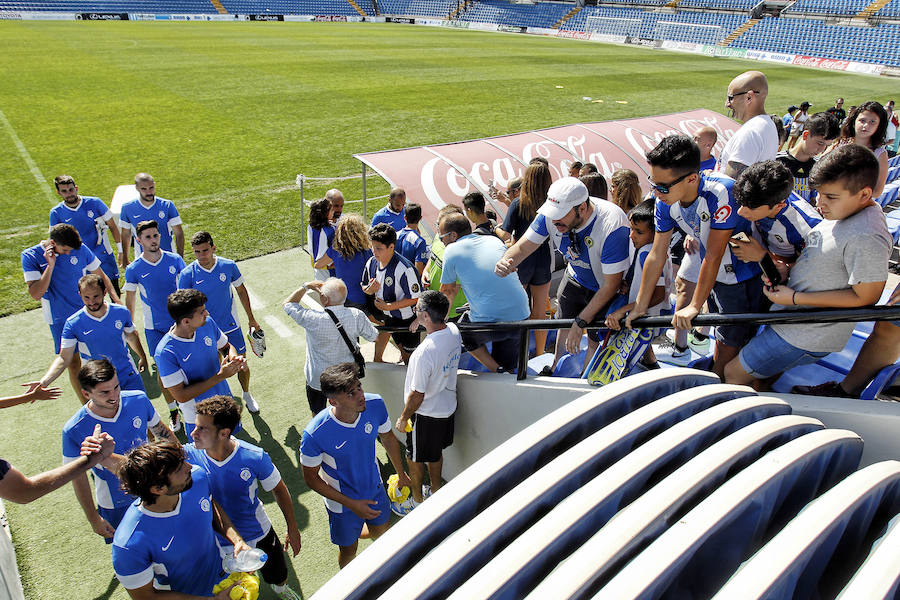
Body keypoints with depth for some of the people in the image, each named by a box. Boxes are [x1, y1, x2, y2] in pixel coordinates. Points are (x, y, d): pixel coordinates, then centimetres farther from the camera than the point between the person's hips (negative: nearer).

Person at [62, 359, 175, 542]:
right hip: (116, 506, -2)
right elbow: (78, 477, -11)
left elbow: (161, 431, 0)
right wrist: (93, 518, -6)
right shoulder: (74, 431, -24)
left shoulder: (138, 399, -18)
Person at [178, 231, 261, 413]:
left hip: (231, 327, 2)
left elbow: (241, 290, 6)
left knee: (242, 363, 12)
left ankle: (247, 395, 39)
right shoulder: (187, 275, -14)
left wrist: (251, 319, 11)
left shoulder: (229, 266, -9)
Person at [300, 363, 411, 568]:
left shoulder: (375, 405, -25)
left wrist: (401, 473, 11)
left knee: (382, 532, 28)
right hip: (342, 501, -3)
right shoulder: (315, 434, -36)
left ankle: (360, 533, 62)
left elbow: (388, 437, -3)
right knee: (349, 551, 20)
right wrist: (352, 504, -19)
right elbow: (311, 478, -19)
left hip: (374, 488, 4)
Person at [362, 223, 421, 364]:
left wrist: (388, 306, -26)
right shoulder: (371, 263, -9)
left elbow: (414, 298, -25)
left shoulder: (404, 269, -31)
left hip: (406, 318, -6)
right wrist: (369, 290, -18)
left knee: (408, 354, 8)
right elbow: (364, 286, 8)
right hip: (385, 315, 6)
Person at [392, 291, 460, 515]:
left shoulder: (424, 353, -36)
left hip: (426, 414, -7)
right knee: (435, 453, 29)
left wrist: (403, 417, -10)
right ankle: (436, 490, 48)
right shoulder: (454, 331, -13)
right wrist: (422, 323, 5)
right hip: (447, 406, 8)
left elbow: (417, 396, -25)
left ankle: (417, 501, 37)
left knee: (415, 459, 17)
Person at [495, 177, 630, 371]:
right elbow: (523, 246, -17)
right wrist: (506, 262, -42)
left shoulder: (613, 226, -41)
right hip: (575, 277, 5)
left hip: (606, 288, -5)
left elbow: (610, 286, -33)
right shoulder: (551, 215, -26)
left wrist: (580, 322, -30)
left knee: (596, 342, 4)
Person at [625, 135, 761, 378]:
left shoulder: (721, 192, -34)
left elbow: (714, 255, -28)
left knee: (731, 344, 2)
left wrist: (695, 305, -20)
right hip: (714, 275, 6)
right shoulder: (665, 202, -14)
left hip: (743, 277, -5)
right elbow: (656, 256, -7)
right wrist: (640, 307, -4)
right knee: (723, 338, 21)